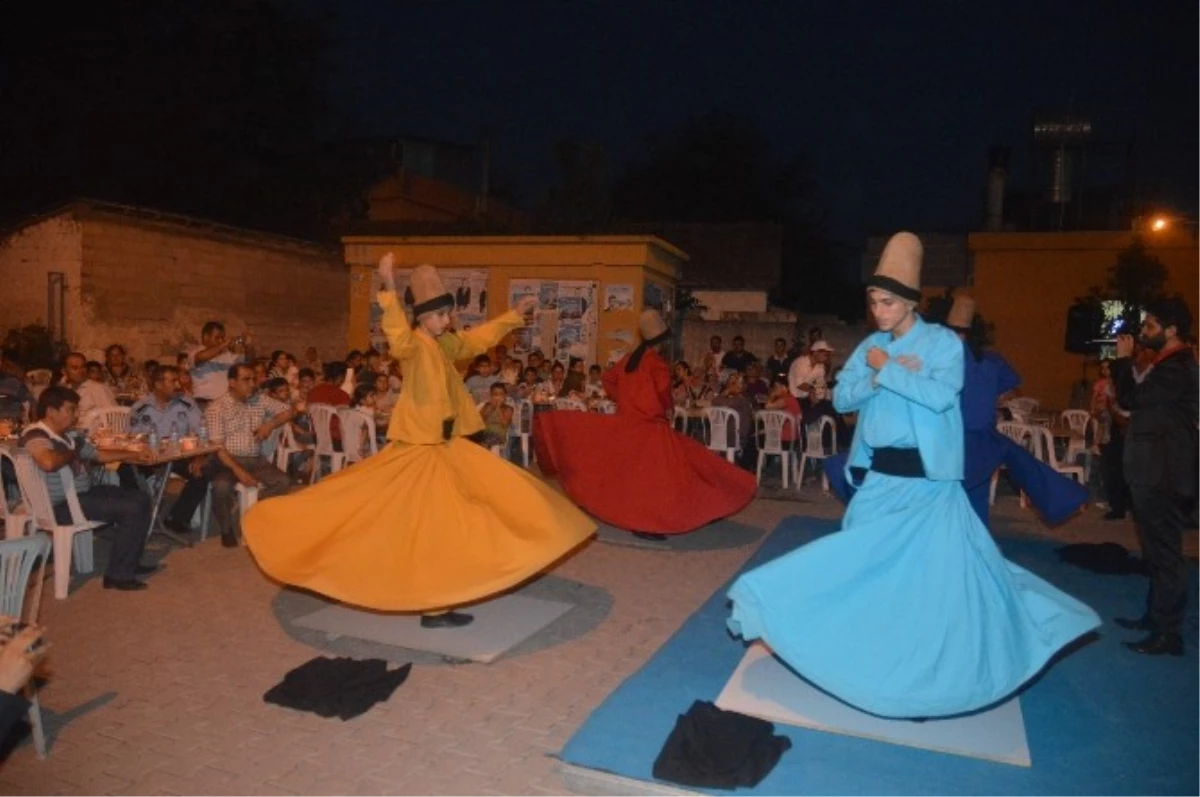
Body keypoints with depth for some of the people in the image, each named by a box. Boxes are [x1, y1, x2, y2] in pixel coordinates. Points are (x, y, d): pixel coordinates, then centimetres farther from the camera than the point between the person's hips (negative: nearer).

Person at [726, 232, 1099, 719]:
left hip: (927, 478, -5)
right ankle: (866, 659, 26)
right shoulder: (871, 346, 7)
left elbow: (941, 395, -24)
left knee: (938, 569, -1)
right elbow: (841, 399, 1)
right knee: (860, 561, 9)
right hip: (879, 474, 5)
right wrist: (878, 376, -15)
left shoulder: (944, 342, -8)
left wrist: (887, 370, -17)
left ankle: (940, 669, 16)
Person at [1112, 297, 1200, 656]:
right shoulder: (1169, 364, 15)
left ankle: (1168, 634, 2)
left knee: (1165, 552, -4)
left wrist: (1123, 359, -10)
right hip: (1156, 472, 10)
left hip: (1164, 475, -10)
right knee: (1157, 550, 18)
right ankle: (1156, 615, 29)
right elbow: (1140, 401, 16)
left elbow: (1131, 399, -21)